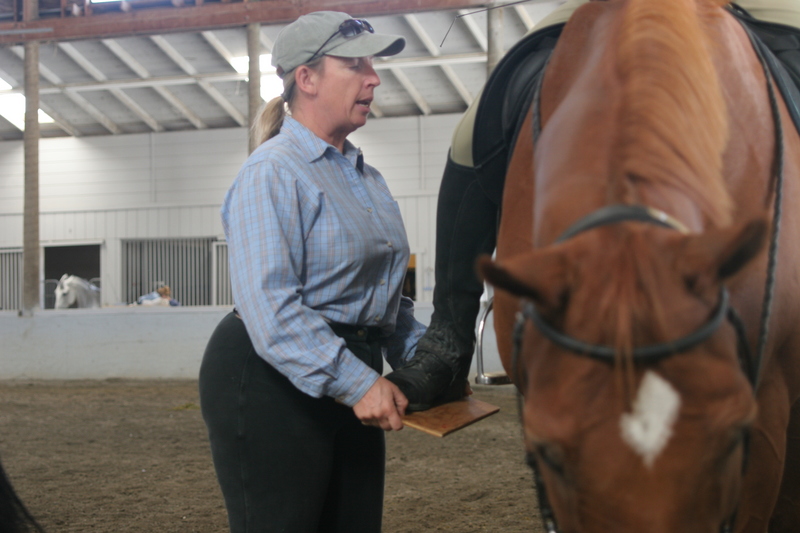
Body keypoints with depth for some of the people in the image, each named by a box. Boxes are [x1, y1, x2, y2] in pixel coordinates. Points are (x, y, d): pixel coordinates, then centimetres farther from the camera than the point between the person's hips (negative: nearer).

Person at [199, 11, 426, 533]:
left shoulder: (366, 177, 14)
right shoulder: (272, 172, -14)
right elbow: (271, 308, -24)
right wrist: (357, 382, -28)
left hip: (349, 378, 9)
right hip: (270, 379, -9)